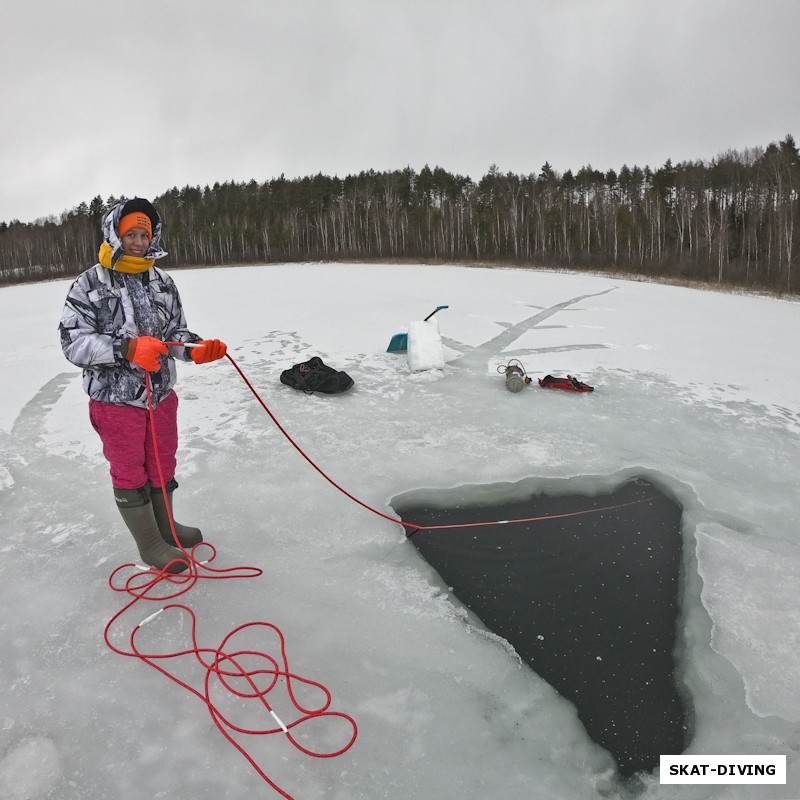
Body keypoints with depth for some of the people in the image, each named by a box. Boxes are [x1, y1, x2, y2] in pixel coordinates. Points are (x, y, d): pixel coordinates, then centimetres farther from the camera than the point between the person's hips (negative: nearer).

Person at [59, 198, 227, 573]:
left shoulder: (163, 283, 4)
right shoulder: (89, 285, -11)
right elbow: (74, 342, -18)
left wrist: (197, 348, -12)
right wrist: (127, 348, -31)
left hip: (161, 395, 5)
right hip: (116, 399, -5)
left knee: (163, 464, 19)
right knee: (130, 474, 8)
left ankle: (165, 525, 40)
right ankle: (150, 543, 24)